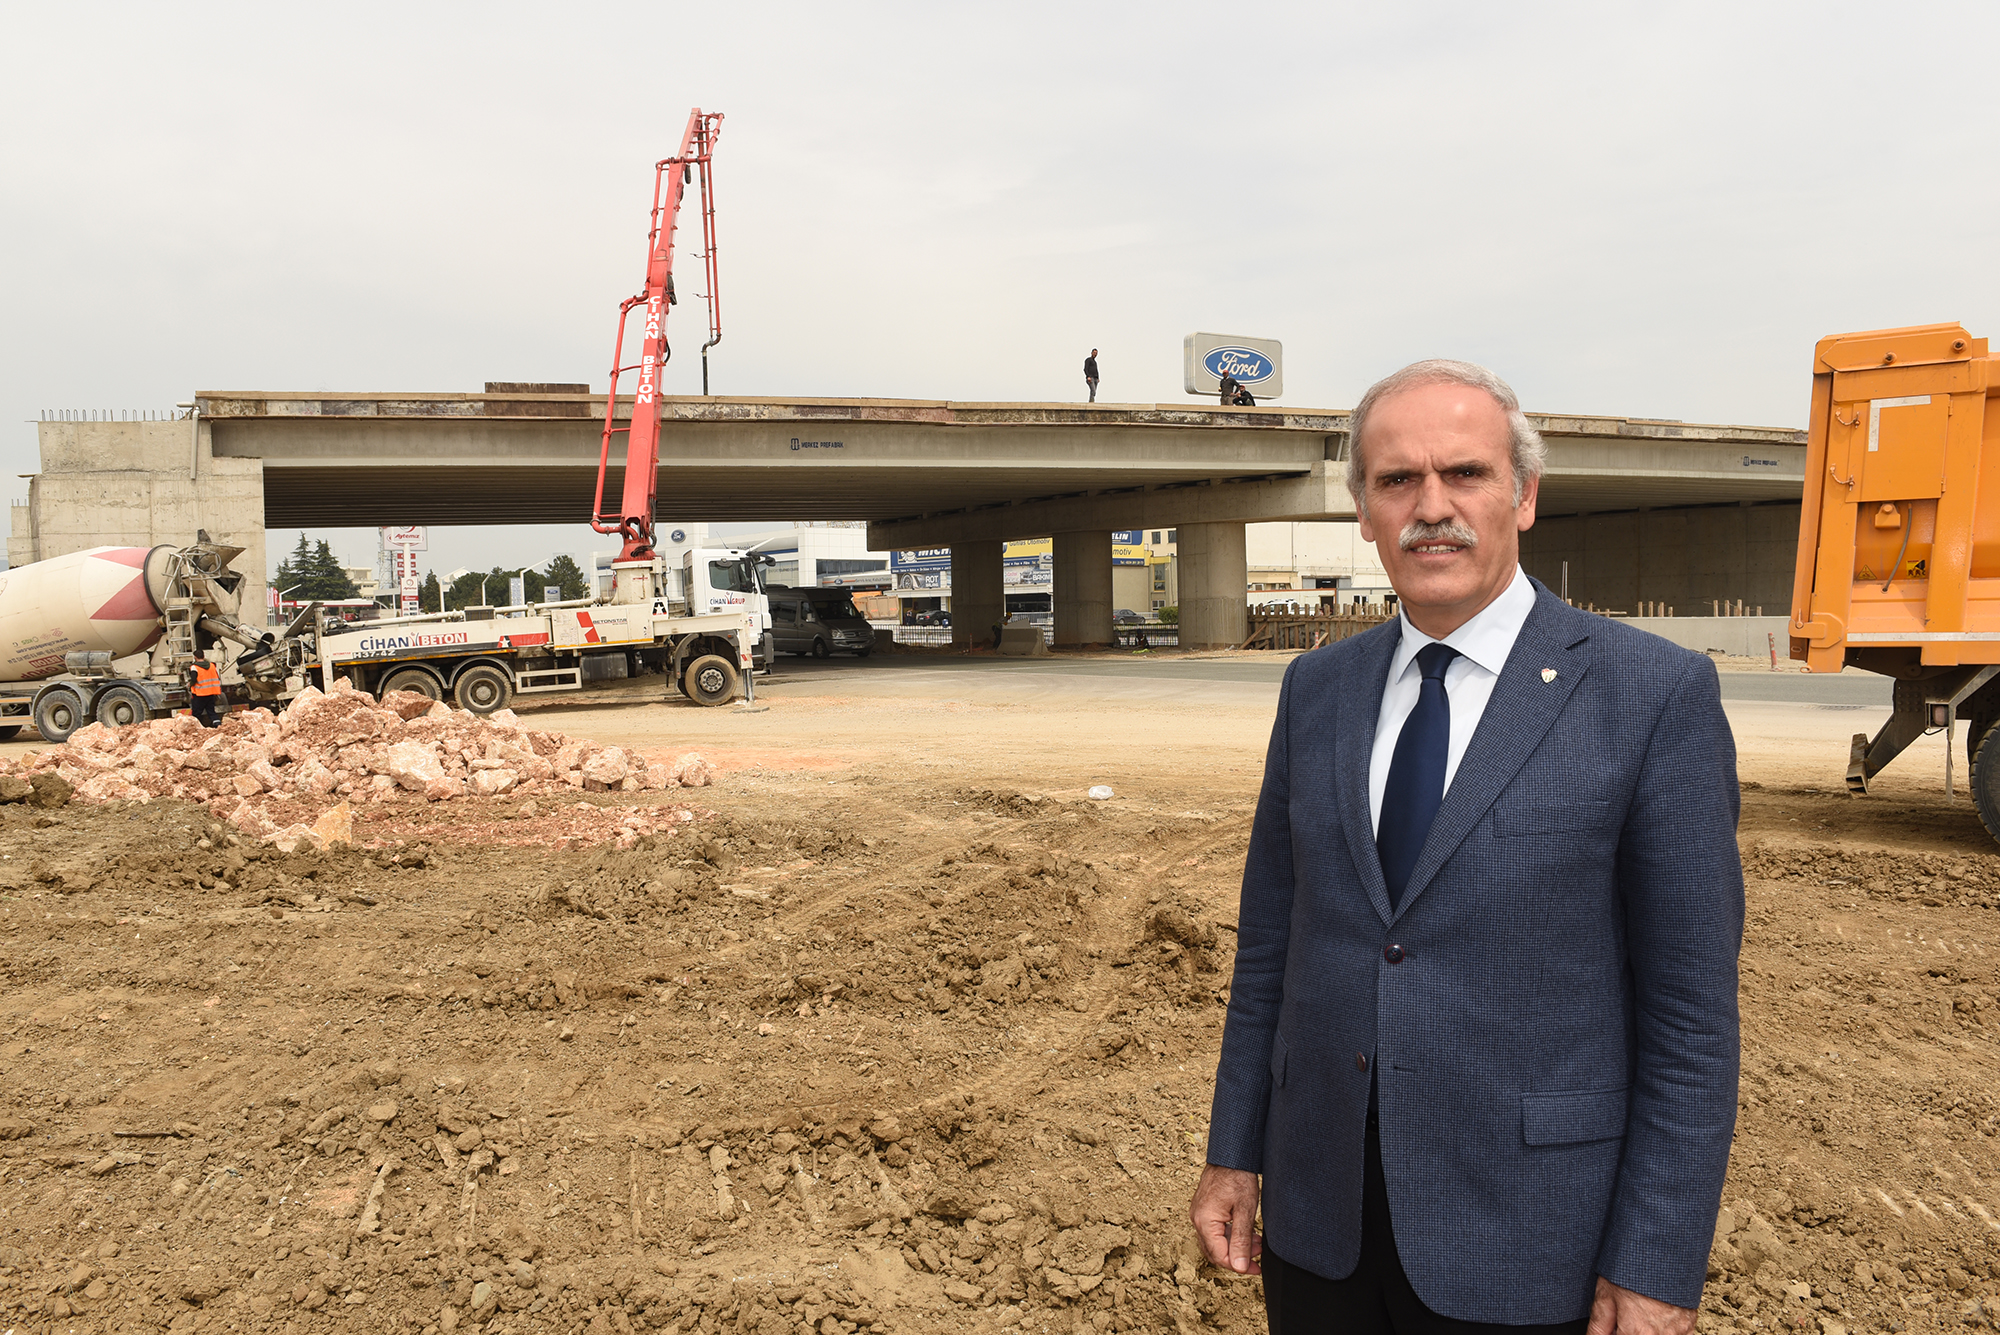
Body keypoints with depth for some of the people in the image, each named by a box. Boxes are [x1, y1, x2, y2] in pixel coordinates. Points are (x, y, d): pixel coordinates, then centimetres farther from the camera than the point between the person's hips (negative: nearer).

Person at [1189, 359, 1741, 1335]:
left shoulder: (1655, 695, -11)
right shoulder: (1318, 689, 2)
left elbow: (1691, 1008, -10)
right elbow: (1270, 937, 7)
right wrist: (1233, 1153, 8)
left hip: (1521, 1250, -3)